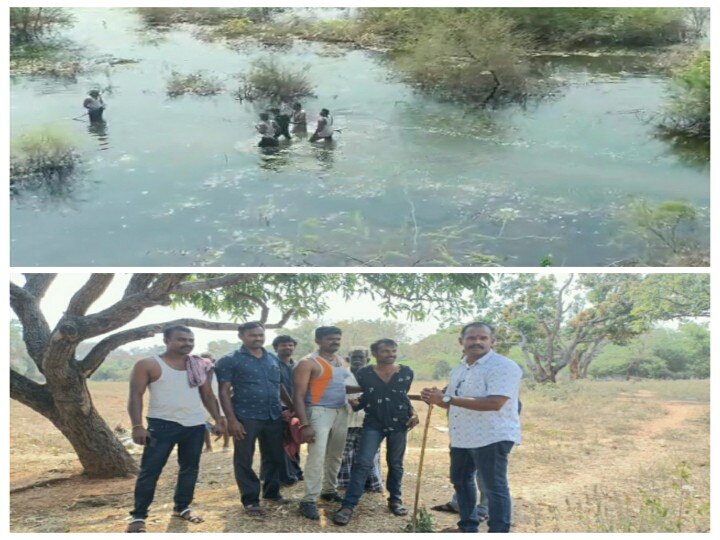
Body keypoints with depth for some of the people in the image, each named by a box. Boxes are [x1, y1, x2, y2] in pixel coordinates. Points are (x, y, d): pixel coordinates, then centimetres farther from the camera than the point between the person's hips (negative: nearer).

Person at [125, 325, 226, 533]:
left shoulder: (201, 366, 9)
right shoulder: (148, 365, -5)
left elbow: (208, 395, 15)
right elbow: (136, 396, -7)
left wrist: (218, 420, 8)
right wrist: (137, 425, -17)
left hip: (195, 425, 5)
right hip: (162, 424, -5)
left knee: (190, 468, 11)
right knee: (150, 470, -4)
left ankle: (182, 508, 27)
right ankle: (138, 516, 4)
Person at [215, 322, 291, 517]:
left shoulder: (274, 359, 12)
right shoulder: (230, 361, -4)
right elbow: (224, 392, -8)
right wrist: (232, 420, -15)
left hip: (274, 416, 5)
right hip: (246, 418, -5)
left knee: (274, 457, 13)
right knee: (244, 460, 2)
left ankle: (272, 492, 31)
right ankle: (250, 500, 13)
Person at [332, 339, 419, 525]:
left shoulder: (406, 372, 0)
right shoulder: (364, 374, -5)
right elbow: (363, 398, 4)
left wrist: (412, 414, 2)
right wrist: (355, 403, -17)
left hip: (399, 424, 2)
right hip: (373, 424, -2)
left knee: (395, 464, 12)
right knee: (363, 463, -11)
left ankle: (395, 499, 30)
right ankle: (348, 506, -11)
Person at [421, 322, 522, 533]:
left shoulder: (503, 366, -18)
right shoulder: (458, 370, 11)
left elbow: (494, 403, -30)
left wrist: (448, 398, -29)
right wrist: (437, 399, -6)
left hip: (492, 437, -9)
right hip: (462, 437, 9)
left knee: (494, 487, -3)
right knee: (460, 480, 21)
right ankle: (468, 526, 38)